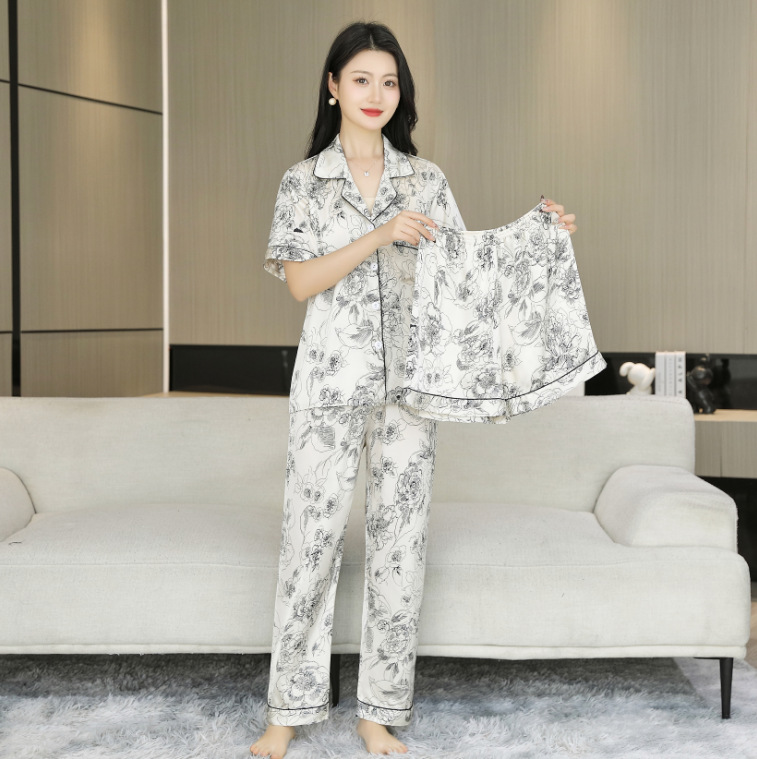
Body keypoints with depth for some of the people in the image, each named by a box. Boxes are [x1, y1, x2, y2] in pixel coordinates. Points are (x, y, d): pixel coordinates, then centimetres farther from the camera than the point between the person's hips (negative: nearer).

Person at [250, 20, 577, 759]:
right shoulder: (304, 180, 5)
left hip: (409, 381, 2)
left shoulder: (426, 180, 10)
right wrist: (379, 236, -17)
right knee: (311, 536, -1)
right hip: (328, 382, -2)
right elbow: (300, 281, -7)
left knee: (401, 540, 3)